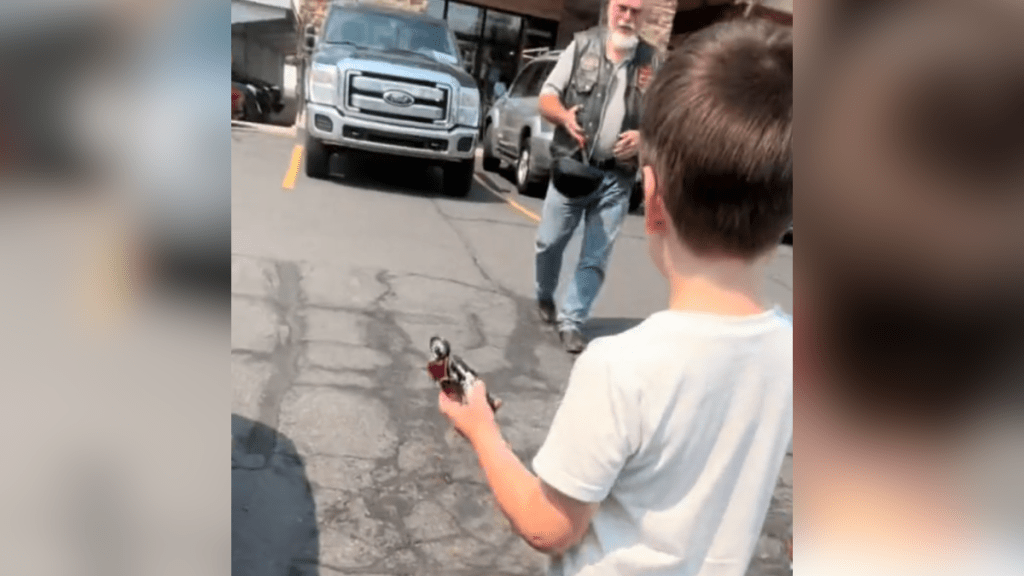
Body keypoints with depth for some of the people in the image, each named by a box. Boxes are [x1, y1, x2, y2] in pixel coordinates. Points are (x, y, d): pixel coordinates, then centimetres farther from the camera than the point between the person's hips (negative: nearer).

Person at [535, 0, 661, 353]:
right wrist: (564, 116, -18)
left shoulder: (653, 62, 6)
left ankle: (571, 322, 10)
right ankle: (545, 298, 32)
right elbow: (547, 98, 4)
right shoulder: (582, 45, 5)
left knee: (596, 257, 0)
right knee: (549, 242, 5)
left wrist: (644, 136, -12)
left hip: (617, 178, 0)